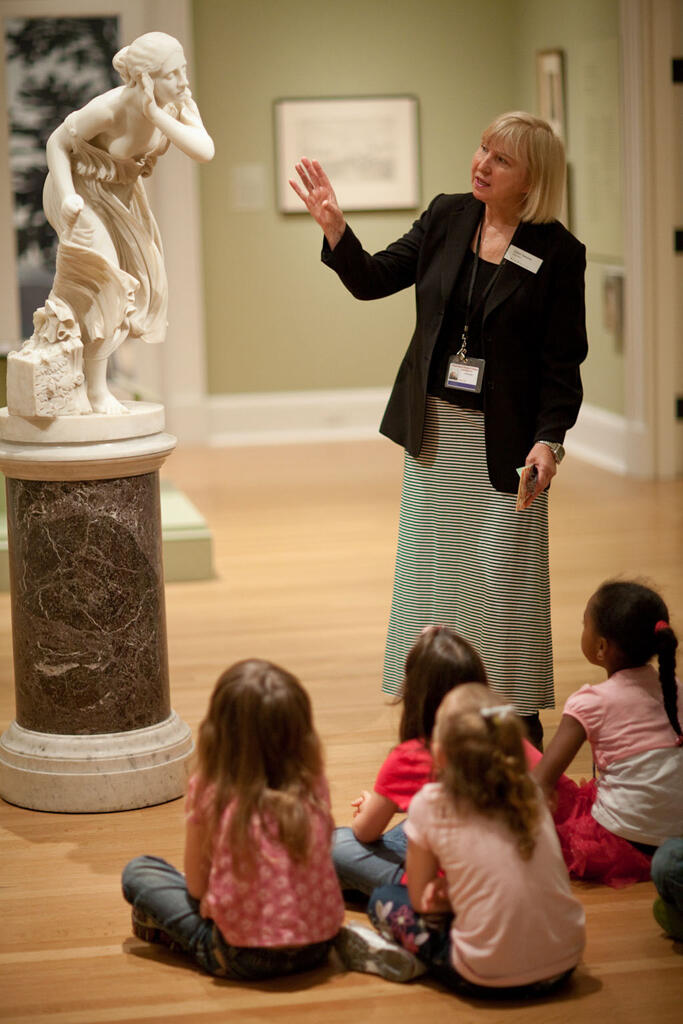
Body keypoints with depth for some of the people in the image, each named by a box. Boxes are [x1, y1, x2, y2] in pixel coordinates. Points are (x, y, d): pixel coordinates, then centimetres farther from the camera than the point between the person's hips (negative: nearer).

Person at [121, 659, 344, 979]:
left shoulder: (209, 792, -11)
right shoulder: (313, 785, -3)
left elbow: (197, 885, -4)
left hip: (245, 958, -4)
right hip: (318, 948, 4)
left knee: (137, 872, 11)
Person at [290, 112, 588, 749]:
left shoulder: (558, 253, -9)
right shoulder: (446, 219, 3)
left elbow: (563, 361, -9)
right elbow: (373, 279, 4)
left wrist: (549, 439, -20)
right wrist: (334, 229, -13)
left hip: (505, 442, -5)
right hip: (435, 432, 5)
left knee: (504, 573, -2)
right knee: (431, 571, 10)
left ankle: (519, 719, 11)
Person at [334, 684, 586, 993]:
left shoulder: (431, 804, -6)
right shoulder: (530, 791, 6)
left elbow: (420, 899, 4)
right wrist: (452, 889, 8)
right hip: (564, 964, 4)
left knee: (384, 898, 17)